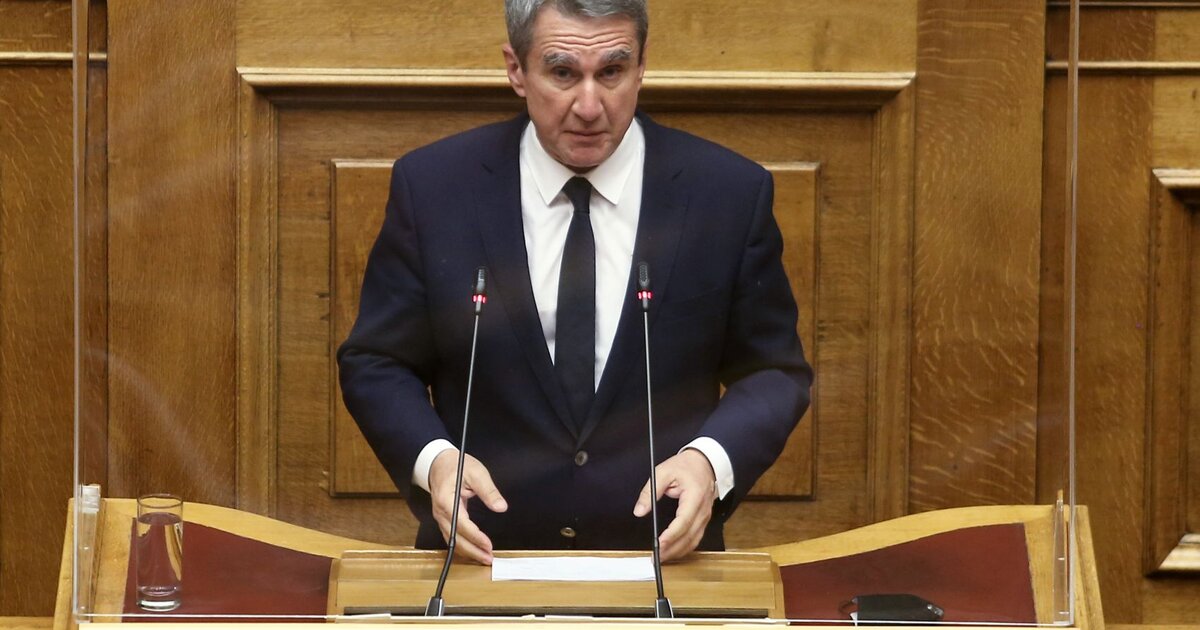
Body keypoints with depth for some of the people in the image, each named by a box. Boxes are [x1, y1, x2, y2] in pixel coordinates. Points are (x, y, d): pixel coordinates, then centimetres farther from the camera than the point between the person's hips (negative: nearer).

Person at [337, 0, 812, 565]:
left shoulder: (731, 193, 0)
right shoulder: (431, 187, 0)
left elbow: (775, 371, 7)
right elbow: (375, 364, 7)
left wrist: (711, 459, -12)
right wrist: (431, 457, -12)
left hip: (663, 557, 1)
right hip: (484, 556, -1)